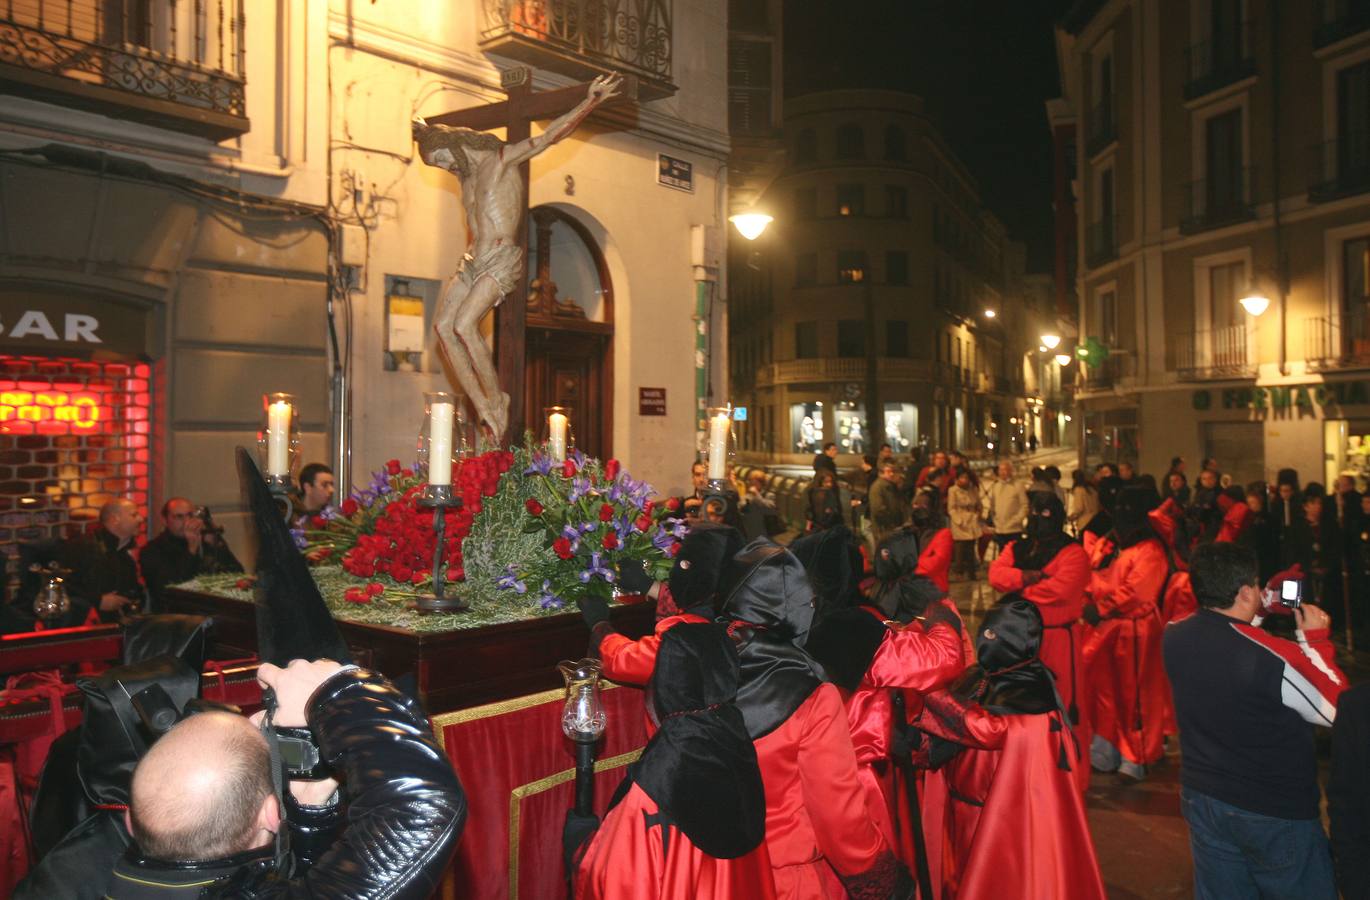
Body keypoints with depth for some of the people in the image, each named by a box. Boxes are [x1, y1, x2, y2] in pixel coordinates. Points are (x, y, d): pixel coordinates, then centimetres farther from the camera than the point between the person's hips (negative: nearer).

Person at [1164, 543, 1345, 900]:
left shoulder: (1175, 637, -11)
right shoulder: (1275, 657, -28)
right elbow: (1337, 711, -10)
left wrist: (1261, 610, 9)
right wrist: (1316, 639, -3)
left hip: (1202, 800, 5)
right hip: (1276, 813, -5)